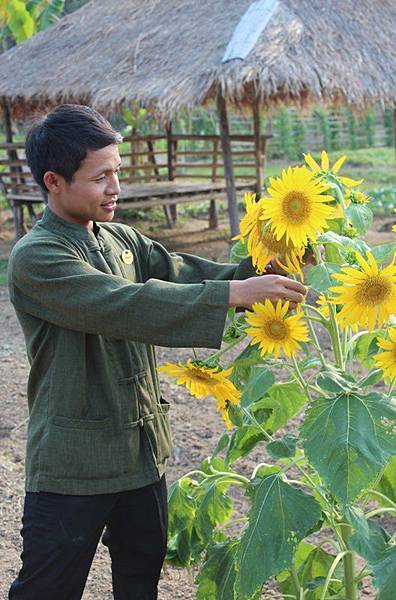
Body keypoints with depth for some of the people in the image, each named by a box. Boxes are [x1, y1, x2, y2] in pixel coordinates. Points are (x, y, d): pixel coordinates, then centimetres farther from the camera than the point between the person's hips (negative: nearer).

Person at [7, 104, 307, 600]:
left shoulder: (122, 240, 8)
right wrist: (234, 293, -32)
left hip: (144, 448, 7)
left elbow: (182, 272, 1)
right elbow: (126, 305, -29)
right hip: (75, 461, -7)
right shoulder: (35, 257, -18)